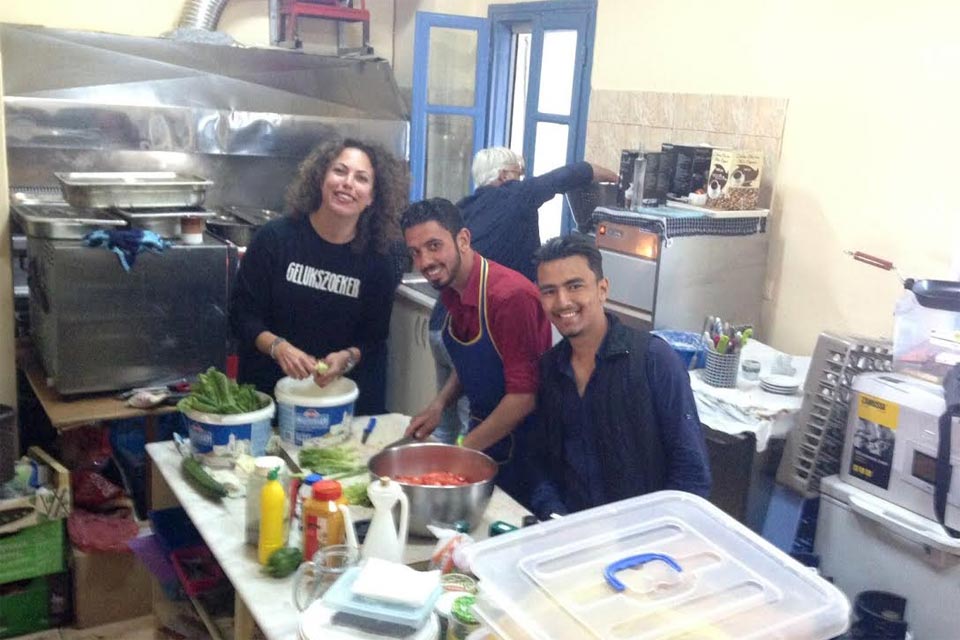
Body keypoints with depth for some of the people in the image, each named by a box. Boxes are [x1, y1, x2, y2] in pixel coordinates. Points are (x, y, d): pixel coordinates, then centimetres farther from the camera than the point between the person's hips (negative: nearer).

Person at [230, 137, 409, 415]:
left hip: (339, 391, 1)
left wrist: (347, 357, -22)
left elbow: (374, 337, -1)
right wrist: (277, 346, -26)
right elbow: (243, 313, -8)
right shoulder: (276, 238, -11)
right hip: (268, 390, 0)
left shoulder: (378, 261, -7)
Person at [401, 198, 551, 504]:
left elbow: (524, 395, -26)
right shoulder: (451, 291, -1)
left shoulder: (510, 296, -27)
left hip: (517, 443, -7)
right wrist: (439, 404, -2)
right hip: (481, 428, 7)